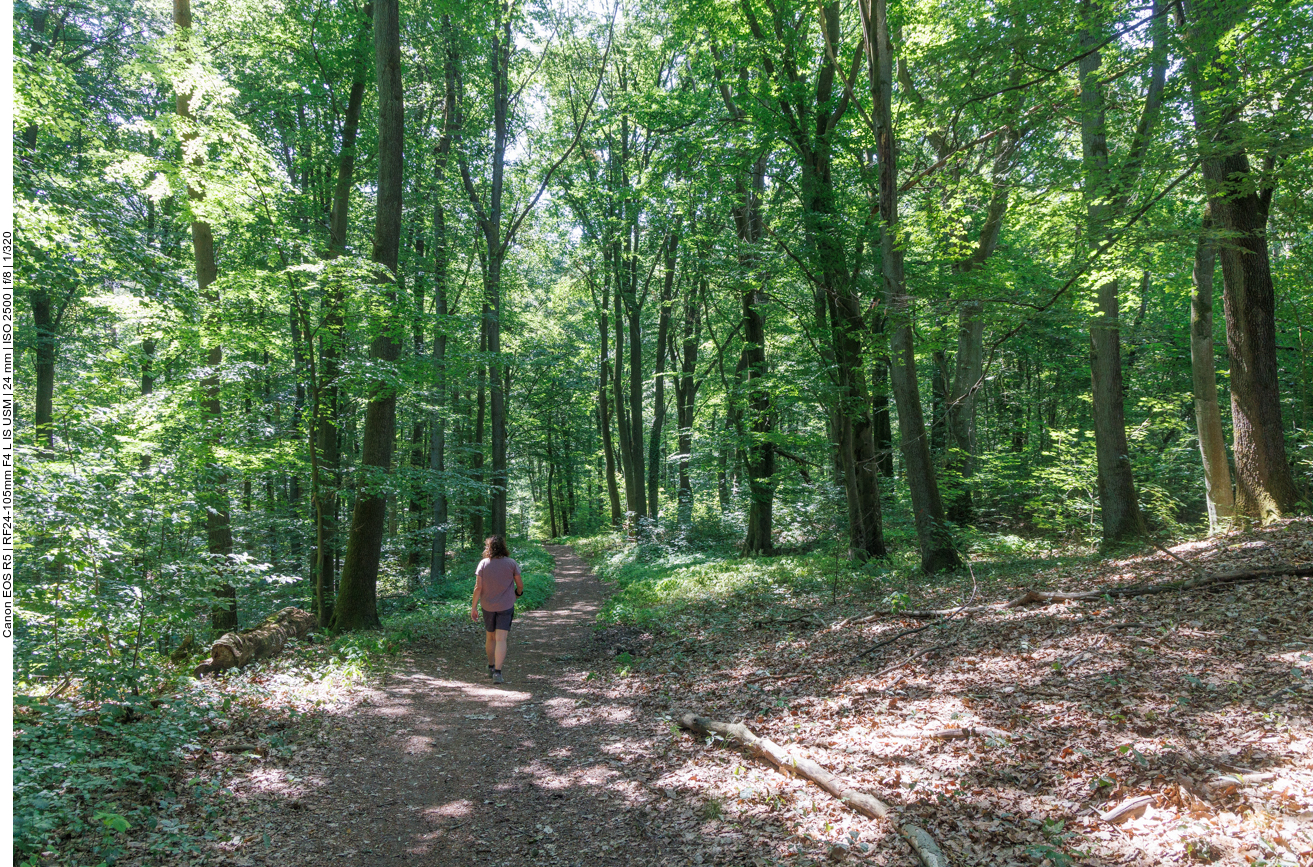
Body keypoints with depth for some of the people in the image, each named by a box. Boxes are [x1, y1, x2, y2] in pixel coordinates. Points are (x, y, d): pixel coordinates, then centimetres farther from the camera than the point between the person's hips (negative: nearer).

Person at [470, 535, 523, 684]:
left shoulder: (483, 564, -5)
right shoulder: (511, 563, -6)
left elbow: (478, 587, -9)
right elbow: (520, 584, -1)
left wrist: (474, 607, -4)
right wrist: (518, 592, 22)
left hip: (488, 606, 2)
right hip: (506, 606, -2)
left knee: (490, 637, 19)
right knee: (501, 639, -5)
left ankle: (491, 667, 32)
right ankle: (497, 672, -15)